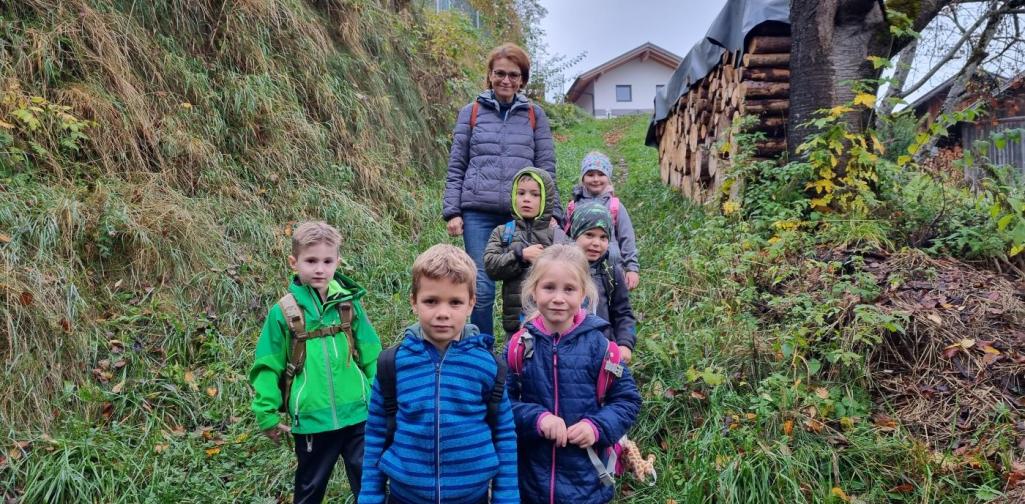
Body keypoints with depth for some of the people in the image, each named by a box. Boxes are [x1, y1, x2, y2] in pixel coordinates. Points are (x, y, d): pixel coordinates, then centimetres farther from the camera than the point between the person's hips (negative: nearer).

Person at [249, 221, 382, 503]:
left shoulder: (349, 302, -4)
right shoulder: (284, 311, -8)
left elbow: (371, 356, 2)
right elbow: (268, 366, -1)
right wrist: (267, 415, 0)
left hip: (357, 415, 1)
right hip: (311, 419, 0)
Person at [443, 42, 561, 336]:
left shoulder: (534, 115, 12)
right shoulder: (471, 113, 10)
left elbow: (546, 169, 10)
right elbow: (456, 167, 9)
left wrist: (551, 212, 2)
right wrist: (452, 211, 0)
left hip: (524, 214, 1)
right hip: (478, 212, 0)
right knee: (482, 290, -2)